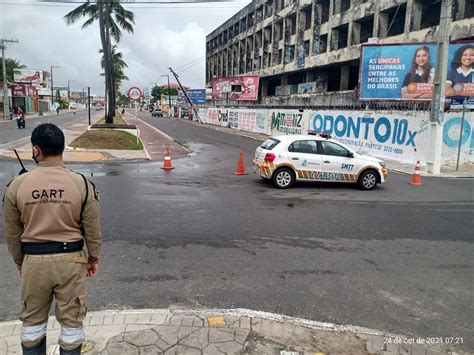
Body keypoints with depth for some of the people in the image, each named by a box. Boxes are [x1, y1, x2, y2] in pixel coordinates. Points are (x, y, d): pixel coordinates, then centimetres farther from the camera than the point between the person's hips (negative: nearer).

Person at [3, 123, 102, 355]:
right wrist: (93, 258, 11)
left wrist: (20, 263, 17)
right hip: (71, 260, -1)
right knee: (71, 321, 14)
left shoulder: (17, 185, -7)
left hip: (34, 261, 1)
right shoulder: (81, 184, -11)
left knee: (32, 321, 21)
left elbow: (12, 234, 2)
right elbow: (92, 230, -4)